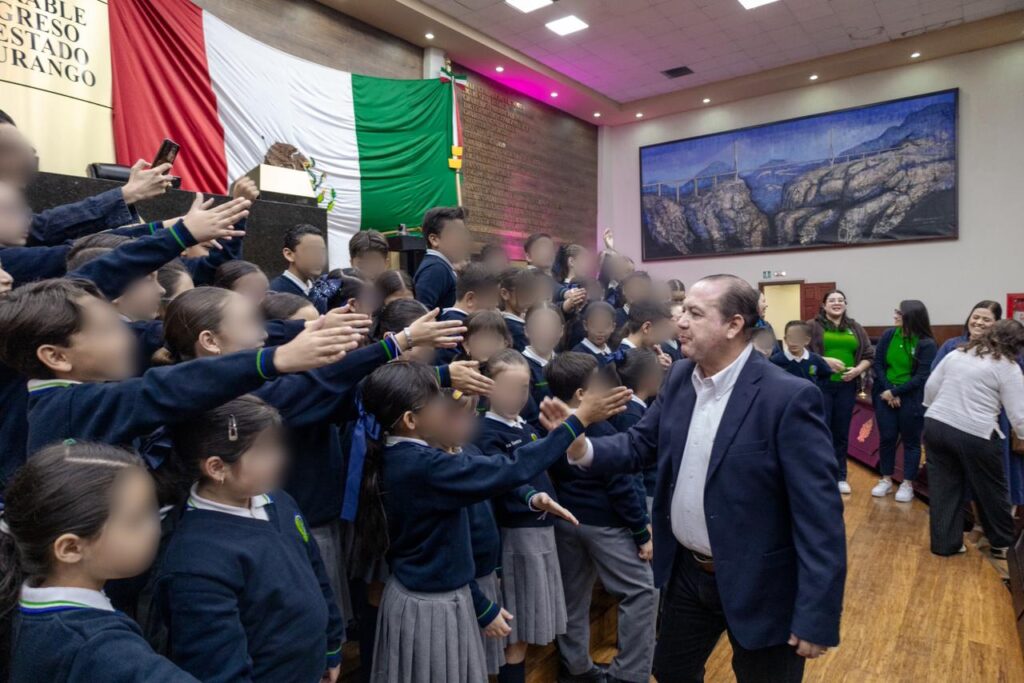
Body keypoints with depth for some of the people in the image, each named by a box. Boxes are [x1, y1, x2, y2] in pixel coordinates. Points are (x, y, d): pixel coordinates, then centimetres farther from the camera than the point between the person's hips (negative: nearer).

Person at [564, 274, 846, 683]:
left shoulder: (788, 397, -22)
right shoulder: (680, 378, -2)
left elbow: (819, 515, -21)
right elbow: (640, 444, 2)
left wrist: (816, 617, -19)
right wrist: (581, 448, -17)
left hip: (757, 584, -6)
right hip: (688, 571, 6)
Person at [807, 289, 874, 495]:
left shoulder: (855, 328, 13)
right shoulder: (813, 326, 0)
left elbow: (869, 355, 11)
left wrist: (858, 369, -7)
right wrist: (825, 360, -18)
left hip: (846, 387, 4)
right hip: (820, 385, -4)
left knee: (842, 434, 12)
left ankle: (840, 477, 23)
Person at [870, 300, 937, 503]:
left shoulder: (926, 343, -12)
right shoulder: (888, 335, -2)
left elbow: (921, 376, -15)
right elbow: (878, 363, -1)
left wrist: (895, 391, -17)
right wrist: (887, 390, -11)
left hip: (911, 399, -3)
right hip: (885, 395, 3)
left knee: (910, 440, 9)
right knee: (886, 438, 9)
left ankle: (908, 484, 19)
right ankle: (886, 479, 22)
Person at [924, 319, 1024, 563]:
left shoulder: (958, 353, 13)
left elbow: (931, 386, 16)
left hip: (935, 426, 5)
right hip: (974, 436, -5)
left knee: (943, 488, 12)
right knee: (992, 492, 15)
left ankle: (944, 543, 18)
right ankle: (1003, 544, 30)